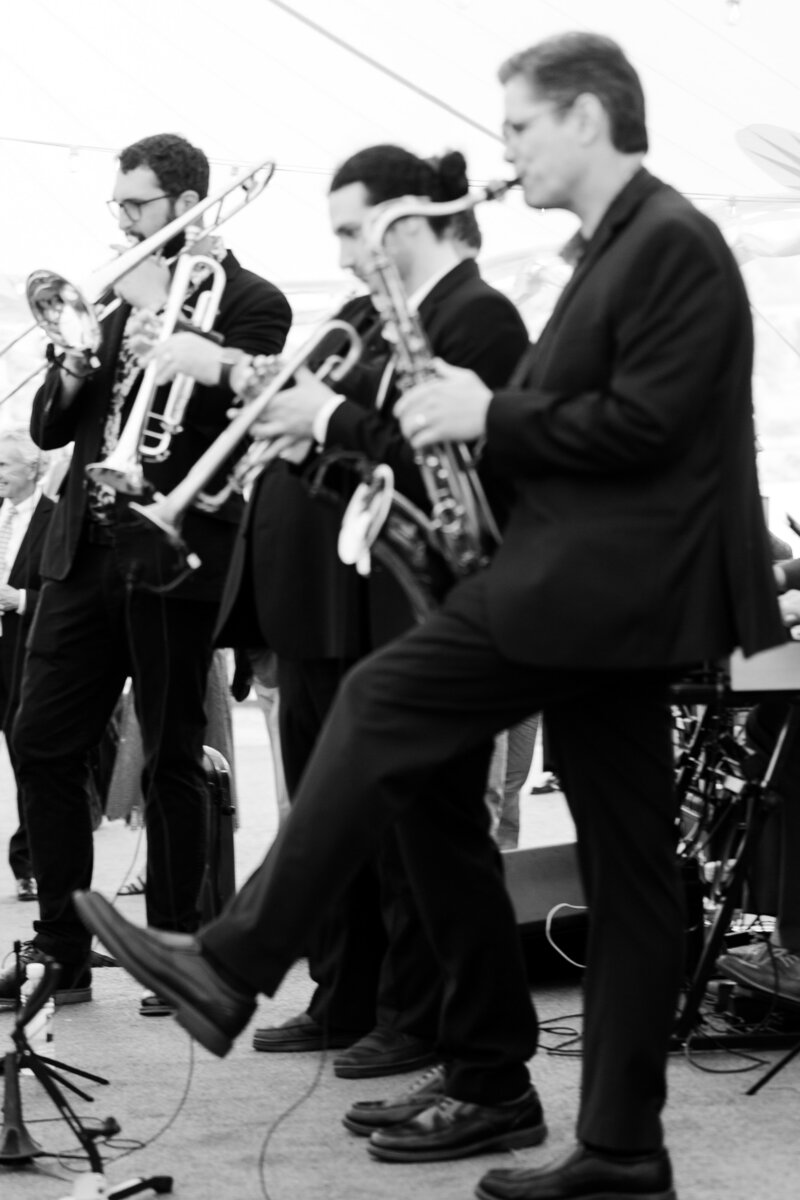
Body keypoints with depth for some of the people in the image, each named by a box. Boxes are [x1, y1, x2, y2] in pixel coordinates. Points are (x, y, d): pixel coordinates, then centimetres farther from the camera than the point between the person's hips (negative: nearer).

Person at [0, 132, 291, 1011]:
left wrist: (156, 313, -15)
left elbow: (225, 410, -19)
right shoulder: (121, 298, 18)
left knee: (172, 760, 1)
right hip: (86, 548, 7)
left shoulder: (249, 302, -2)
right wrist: (72, 373, -4)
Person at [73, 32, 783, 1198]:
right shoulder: (617, 248, 20)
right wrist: (474, 419, 7)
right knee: (627, 871, 8)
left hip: (596, 582, -10)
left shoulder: (674, 241, -11)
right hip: (607, 582, 10)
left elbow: (642, 426, -20)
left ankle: (234, 966, -5)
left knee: (382, 706, -10)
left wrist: (491, 417, -12)